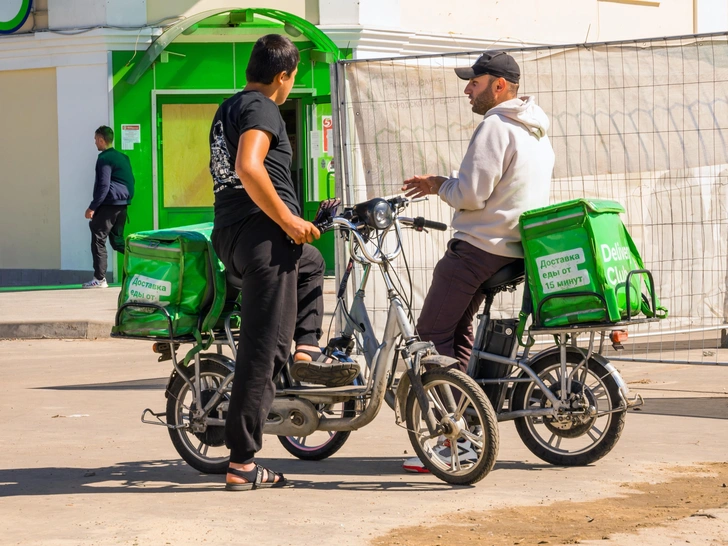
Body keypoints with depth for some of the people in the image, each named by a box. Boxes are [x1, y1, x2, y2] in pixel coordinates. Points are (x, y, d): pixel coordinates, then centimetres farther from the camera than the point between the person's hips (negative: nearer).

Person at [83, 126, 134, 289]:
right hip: (123, 204, 9)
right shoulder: (122, 157, 15)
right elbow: (130, 181, 19)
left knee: (98, 239, -4)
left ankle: (99, 278, -7)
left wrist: (92, 207, -15)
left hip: (109, 204, -9)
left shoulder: (104, 159, -11)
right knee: (117, 240, 17)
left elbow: (103, 186, -17)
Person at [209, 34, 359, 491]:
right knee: (263, 350, -9)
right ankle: (242, 464, -11)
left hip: (229, 237, 10)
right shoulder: (261, 108, -8)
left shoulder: (227, 110, 21)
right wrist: (288, 220, -19)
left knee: (311, 265, 37)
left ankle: (307, 349, 19)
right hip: (262, 233, -10)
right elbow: (248, 168, -25)